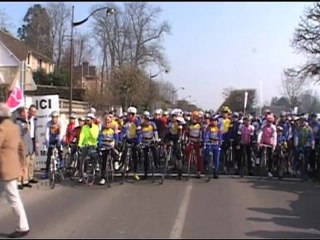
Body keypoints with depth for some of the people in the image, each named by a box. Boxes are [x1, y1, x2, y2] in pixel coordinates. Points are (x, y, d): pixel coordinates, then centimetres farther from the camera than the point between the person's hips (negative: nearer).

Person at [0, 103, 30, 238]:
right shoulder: (14, 127, 12)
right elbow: (21, 147, 18)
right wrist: (20, 163, 24)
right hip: (11, 167, 9)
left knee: (13, 199, -2)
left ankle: (22, 228, 6)